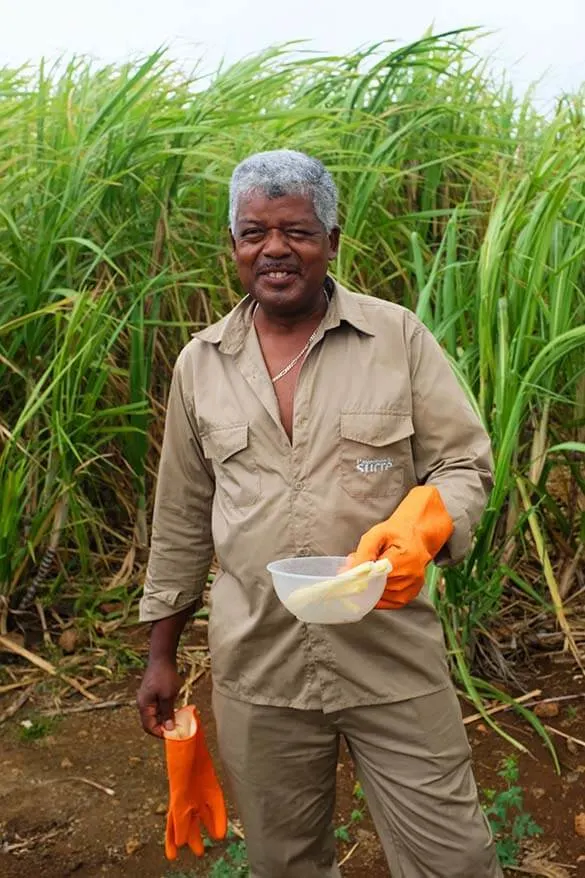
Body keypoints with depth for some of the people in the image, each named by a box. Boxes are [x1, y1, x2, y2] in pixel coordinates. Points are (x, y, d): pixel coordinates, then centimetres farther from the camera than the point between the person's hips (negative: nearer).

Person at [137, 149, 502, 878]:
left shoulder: (399, 336, -4)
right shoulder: (199, 364, 4)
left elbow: (465, 464, -1)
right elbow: (182, 519, 10)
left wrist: (420, 531, -23)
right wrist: (161, 655, 13)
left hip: (393, 653, -2)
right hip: (255, 662, 2)